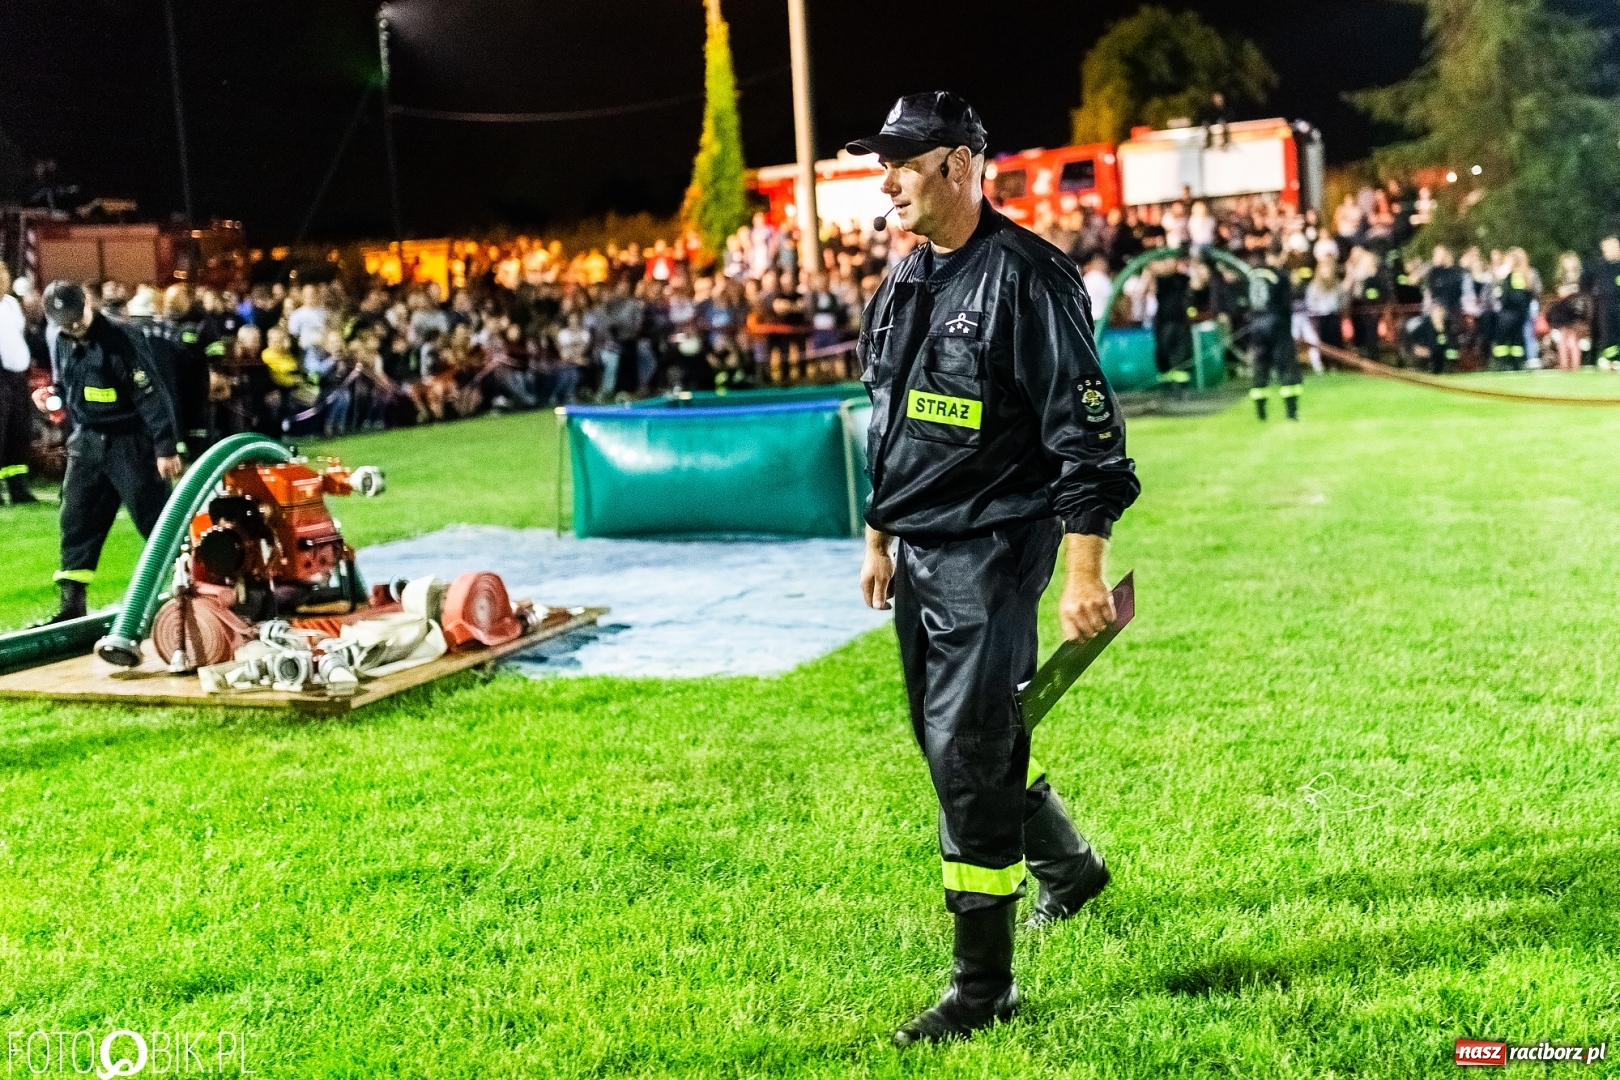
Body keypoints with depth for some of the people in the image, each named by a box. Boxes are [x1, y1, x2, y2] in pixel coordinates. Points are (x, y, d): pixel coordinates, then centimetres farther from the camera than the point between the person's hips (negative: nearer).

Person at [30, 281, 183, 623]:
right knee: (76, 519, 6)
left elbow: (152, 395, -18)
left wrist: (166, 448, -20)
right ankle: (72, 602, 12)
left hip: (130, 442, -7)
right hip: (87, 442, 7)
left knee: (155, 518, -3)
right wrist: (50, 394, -2)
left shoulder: (121, 340, -17)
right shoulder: (63, 345, 6)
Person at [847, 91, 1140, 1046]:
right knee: (951, 739, 18)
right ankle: (1069, 868, 44)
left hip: (993, 551, -9)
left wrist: (1086, 572, -19)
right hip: (920, 555, 9)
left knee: (969, 753, -8)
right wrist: (879, 539, 22)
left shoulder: (1025, 278, -15)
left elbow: (1087, 434, -17)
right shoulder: (904, 285, 12)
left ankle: (986, 985, 4)